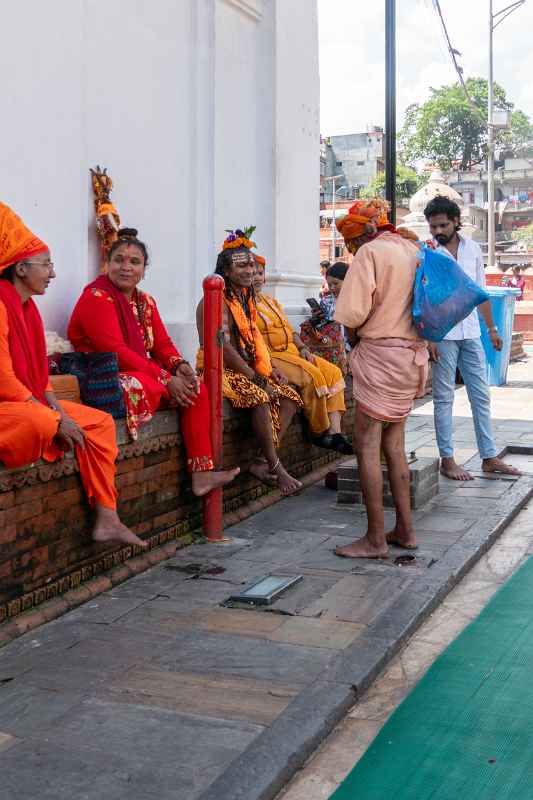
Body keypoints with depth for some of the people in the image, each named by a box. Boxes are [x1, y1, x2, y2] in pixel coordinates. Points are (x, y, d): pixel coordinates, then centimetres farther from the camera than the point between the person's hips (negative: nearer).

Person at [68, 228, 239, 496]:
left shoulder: (145, 301, 14)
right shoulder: (96, 298, -12)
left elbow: (163, 344, 12)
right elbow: (115, 352, -21)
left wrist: (180, 366, -12)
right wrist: (165, 379, -23)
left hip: (143, 373, 9)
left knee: (197, 388, -4)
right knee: (138, 388, -39)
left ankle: (202, 473, -9)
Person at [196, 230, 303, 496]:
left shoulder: (246, 299, 16)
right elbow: (224, 347, -22)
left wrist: (269, 369, 1)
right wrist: (256, 379, -20)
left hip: (245, 370, 10)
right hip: (219, 371, -10)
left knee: (290, 397, -4)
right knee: (260, 396, -34)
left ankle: (262, 462, -12)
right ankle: (275, 467, -23)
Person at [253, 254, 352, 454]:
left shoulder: (271, 301, 25)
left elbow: (289, 330, 24)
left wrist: (303, 348, 6)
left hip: (292, 351, 9)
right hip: (269, 355, -9)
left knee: (332, 372, -8)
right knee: (312, 375, -28)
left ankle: (334, 432, -18)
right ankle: (319, 432, -15)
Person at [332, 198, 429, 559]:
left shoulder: (370, 251, -9)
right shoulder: (413, 249, 14)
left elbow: (352, 313, -18)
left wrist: (353, 337, 3)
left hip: (381, 353, -8)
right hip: (413, 352, 8)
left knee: (367, 446, -2)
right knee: (393, 444, 15)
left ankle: (376, 539, 0)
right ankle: (405, 529, 18)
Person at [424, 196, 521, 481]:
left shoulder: (472, 248, 8)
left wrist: (492, 328, 14)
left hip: (471, 332, 5)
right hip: (442, 334, -5)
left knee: (481, 395, 8)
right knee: (444, 398, 2)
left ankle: (489, 457, 15)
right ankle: (447, 460, 10)